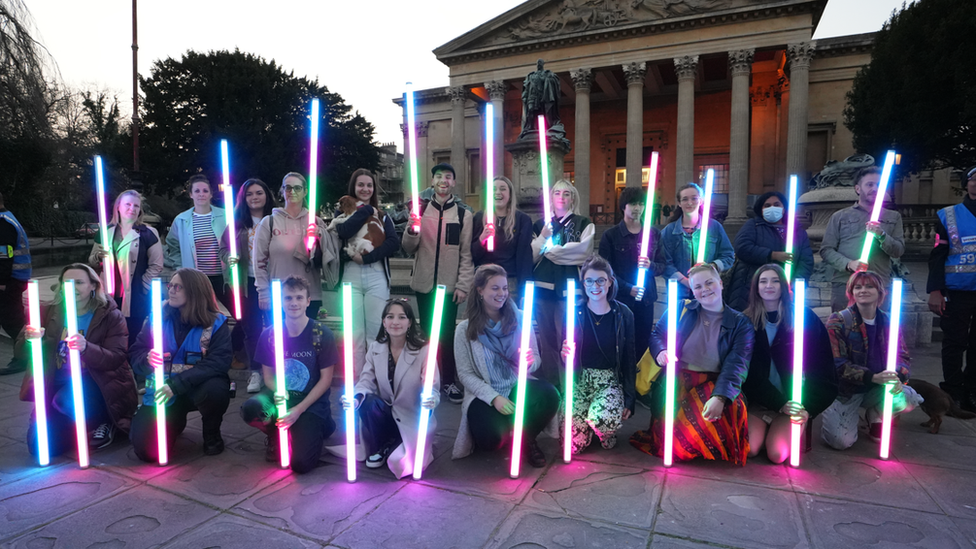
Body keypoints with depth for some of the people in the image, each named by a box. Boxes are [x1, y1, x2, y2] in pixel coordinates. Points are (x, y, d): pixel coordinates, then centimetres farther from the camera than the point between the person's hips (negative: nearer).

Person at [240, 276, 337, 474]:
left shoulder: (321, 334, -10)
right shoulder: (270, 334, -2)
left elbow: (326, 379, -7)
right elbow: (268, 376, 5)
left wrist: (299, 410, -14)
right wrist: (278, 393, -18)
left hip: (312, 402, -2)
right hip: (281, 397, 3)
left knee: (301, 464, -18)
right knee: (250, 408, -32)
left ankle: (312, 429, 17)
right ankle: (276, 437, 4)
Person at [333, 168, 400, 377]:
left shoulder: (382, 216, 13)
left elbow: (394, 243, -6)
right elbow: (343, 231, -13)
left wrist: (365, 257, -14)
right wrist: (366, 210, -5)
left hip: (376, 279, 0)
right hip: (351, 279, 0)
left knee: (376, 331, -2)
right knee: (354, 332, 0)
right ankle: (356, 379, 9)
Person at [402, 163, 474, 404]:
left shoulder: (462, 215, 2)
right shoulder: (420, 211, 5)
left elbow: (466, 253, -1)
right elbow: (409, 249, 4)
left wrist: (463, 285, -7)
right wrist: (411, 229, -15)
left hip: (450, 285, -1)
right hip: (424, 284, 2)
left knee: (447, 334, 1)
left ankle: (449, 381, 13)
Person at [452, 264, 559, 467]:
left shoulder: (520, 319, 1)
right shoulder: (465, 329, -4)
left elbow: (536, 359, 3)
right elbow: (465, 374, -6)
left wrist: (529, 363, -23)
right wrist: (494, 398, -19)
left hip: (519, 386, 2)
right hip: (485, 395, -1)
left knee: (550, 395, -30)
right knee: (490, 440, -28)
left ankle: (526, 439, 3)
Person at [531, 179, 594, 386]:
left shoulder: (583, 223, 6)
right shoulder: (540, 224, 16)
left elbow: (583, 251, -10)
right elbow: (532, 257, 8)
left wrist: (551, 249, -3)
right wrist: (543, 237, -8)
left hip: (569, 288, -3)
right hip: (543, 288, 4)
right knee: (547, 339, 10)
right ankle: (549, 385, 19)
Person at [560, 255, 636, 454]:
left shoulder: (623, 314, 0)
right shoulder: (574, 313, -3)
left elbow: (629, 359, 5)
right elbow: (565, 359, 3)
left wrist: (629, 400, 0)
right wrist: (565, 355, -23)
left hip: (610, 380, 0)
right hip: (579, 380, 0)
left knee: (604, 419, -32)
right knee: (572, 445, -13)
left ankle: (607, 433, 7)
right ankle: (590, 423, 22)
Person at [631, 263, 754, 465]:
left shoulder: (740, 323, 5)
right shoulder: (680, 310, 10)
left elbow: (736, 364, -7)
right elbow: (656, 334, 13)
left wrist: (719, 397, -24)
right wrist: (661, 351, -14)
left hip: (715, 384, 0)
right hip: (677, 380, 0)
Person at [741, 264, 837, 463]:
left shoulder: (804, 317, -1)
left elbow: (821, 367, -3)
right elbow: (751, 372, -2)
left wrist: (808, 407, -15)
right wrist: (780, 404, -15)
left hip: (793, 400, -1)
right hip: (758, 400, 1)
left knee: (777, 454, -20)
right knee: (748, 450, -21)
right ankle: (767, 427, 13)